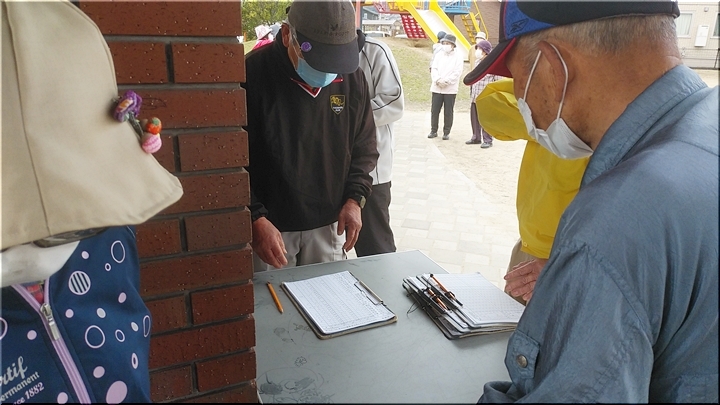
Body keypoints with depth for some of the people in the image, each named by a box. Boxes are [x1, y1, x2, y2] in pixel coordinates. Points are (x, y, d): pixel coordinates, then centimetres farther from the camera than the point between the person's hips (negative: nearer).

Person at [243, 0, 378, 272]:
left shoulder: (351, 78, -2)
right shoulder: (253, 74, -16)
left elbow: (364, 147, 9)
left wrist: (355, 199, -3)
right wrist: (256, 219, -19)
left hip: (329, 224, 4)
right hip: (268, 226, -3)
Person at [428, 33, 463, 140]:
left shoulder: (457, 57, 1)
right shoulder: (438, 55, 12)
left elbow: (457, 73, -8)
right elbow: (434, 69, 4)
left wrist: (446, 81, -17)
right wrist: (437, 80, -13)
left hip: (450, 89, -3)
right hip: (437, 88, 3)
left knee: (448, 112, 1)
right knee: (434, 110, 2)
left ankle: (446, 132, 10)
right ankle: (433, 130, 14)